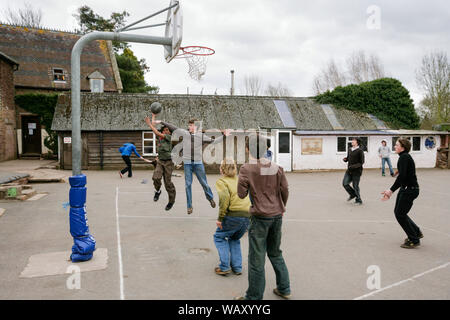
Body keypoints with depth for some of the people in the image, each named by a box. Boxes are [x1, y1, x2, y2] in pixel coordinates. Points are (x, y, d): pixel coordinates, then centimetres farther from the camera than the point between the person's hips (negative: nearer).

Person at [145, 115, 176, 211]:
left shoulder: (169, 137, -3)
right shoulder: (159, 137, 10)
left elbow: (157, 133, -14)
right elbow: (153, 126, 15)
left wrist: (149, 124, -11)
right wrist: (153, 115, 22)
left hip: (168, 162, -3)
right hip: (160, 161, 4)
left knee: (167, 182, -1)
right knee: (156, 177, -21)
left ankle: (171, 200, 18)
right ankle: (157, 191, 10)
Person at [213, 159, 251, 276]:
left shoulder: (221, 181, 1)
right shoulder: (239, 180, 22)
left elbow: (225, 197, -16)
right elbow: (248, 196, 18)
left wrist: (220, 218, -14)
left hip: (234, 215, -6)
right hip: (248, 215, 6)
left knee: (219, 237, 17)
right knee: (234, 239, 28)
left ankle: (224, 267, 11)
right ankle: (237, 267, 23)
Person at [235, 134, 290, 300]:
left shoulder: (246, 169, -11)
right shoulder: (277, 168, 1)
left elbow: (241, 194, -9)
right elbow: (285, 191, 6)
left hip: (260, 217, -5)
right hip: (277, 216, 5)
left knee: (257, 259, 5)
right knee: (275, 253, 22)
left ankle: (254, 297, 16)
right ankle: (284, 289, 32)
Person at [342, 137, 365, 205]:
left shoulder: (360, 151, -9)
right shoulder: (349, 150, 10)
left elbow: (361, 162, -12)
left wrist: (353, 166, -23)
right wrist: (345, 159, -1)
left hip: (356, 171, -6)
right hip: (349, 171, 6)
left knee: (355, 186, -1)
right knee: (345, 183, 0)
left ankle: (358, 200, 17)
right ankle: (352, 194, 25)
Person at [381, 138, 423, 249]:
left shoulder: (404, 157, -17)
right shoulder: (404, 157, 14)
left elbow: (402, 176, -26)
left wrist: (391, 190, -24)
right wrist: (391, 191, 16)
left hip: (410, 190, -10)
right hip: (405, 189, 10)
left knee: (400, 214, -2)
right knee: (397, 212, 16)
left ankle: (414, 240, 10)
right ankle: (416, 232, 30)